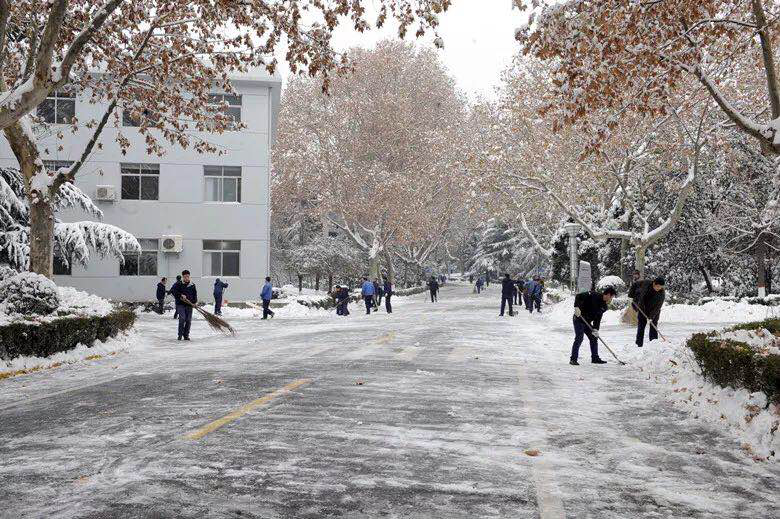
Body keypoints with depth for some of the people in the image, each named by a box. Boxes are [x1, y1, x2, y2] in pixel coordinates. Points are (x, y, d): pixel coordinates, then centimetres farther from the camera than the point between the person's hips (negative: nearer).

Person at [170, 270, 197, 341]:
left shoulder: (192, 285, 8)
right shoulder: (178, 284, -1)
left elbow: (195, 294, 15)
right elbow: (172, 291, -7)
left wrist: (195, 302, 0)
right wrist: (180, 295, -16)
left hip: (189, 305, 3)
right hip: (180, 304, -3)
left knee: (188, 320, 3)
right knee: (182, 318, -17)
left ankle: (186, 335, 16)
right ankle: (180, 334, -4)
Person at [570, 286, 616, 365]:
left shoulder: (604, 306, 6)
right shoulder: (593, 295, -16)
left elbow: (598, 318, 4)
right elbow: (578, 296, -18)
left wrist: (595, 329, -10)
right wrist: (577, 307, -31)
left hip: (587, 322, 8)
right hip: (579, 319, -8)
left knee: (594, 338, 12)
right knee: (579, 338, -14)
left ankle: (595, 358, 25)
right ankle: (573, 359, -7)